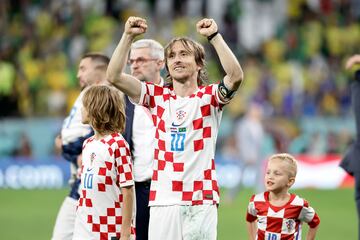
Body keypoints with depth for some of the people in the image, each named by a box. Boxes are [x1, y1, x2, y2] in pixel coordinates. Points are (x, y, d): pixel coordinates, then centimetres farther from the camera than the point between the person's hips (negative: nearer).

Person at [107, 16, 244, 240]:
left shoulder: (208, 97, 4)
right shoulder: (158, 96, 11)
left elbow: (236, 76, -17)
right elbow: (114, 76, 2)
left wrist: (214, 35, -18)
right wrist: (128, 36, -5)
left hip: (201, 199, -2)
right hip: (163, 199, 2)